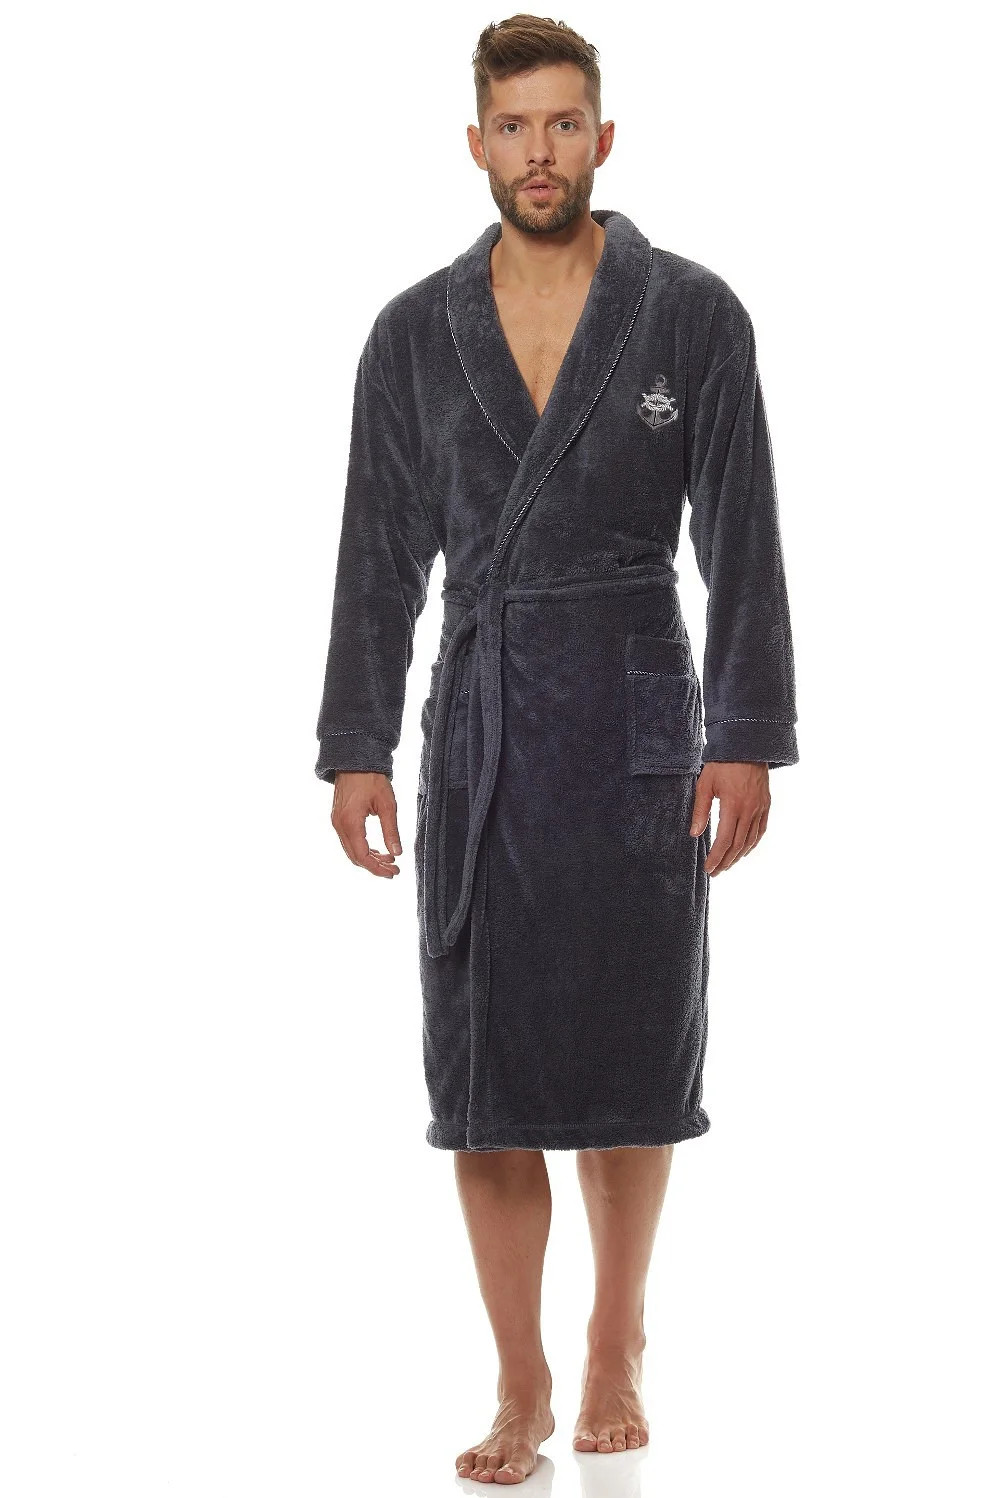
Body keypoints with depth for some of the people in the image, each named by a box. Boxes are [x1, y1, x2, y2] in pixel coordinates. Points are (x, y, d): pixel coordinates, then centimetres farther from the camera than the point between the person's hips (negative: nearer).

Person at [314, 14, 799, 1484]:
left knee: (628, 1057, 6)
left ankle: (616, 1348, 25)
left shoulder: (692, 313, 0)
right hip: (476, 721, 2)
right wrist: (355, 749, 1)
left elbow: (740, 540, -2)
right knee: (485, 1075, 0)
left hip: (635, 720, -1)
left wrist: (747, 744, -8)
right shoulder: (415, 332, 6)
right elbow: (381, 554, 7)